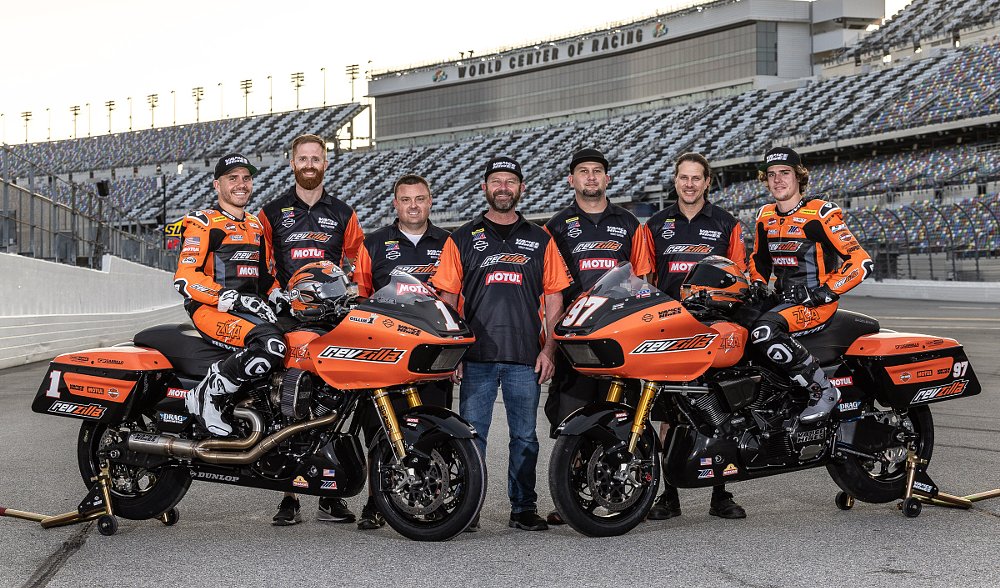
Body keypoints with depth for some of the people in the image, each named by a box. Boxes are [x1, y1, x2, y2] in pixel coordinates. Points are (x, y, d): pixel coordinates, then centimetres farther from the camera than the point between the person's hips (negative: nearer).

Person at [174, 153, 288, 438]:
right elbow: (186, 277, -11)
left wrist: (277, 294, 10)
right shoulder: (203, 222, 0)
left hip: (248, 310, 8)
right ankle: (207, 396, -22)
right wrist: (233, 299, -21)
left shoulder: (255, 225, 24)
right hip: (209, 310, -8)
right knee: (271, 344, -34)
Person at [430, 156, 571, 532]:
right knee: (471, 434, 0)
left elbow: (553, 299, 10)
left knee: (525, 436, 4)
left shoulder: (540, 241, 13)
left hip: (526, 357, 1)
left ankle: (524, 508, 11)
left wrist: (548, 350, 1)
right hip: (476, 356, -1)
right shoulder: (462, 240, 10)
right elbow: (447, 298, 8)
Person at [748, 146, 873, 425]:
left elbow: (861, 262, -14)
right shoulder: (765, 216, 12)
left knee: (764, 331, -34)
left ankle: (823, 390, -23)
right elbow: (758, 258, 30)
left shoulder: (822, 214, -10)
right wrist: (757, 285, 11)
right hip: (782, 298, 8)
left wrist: (825, 292, -19)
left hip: (816, 304, -8)